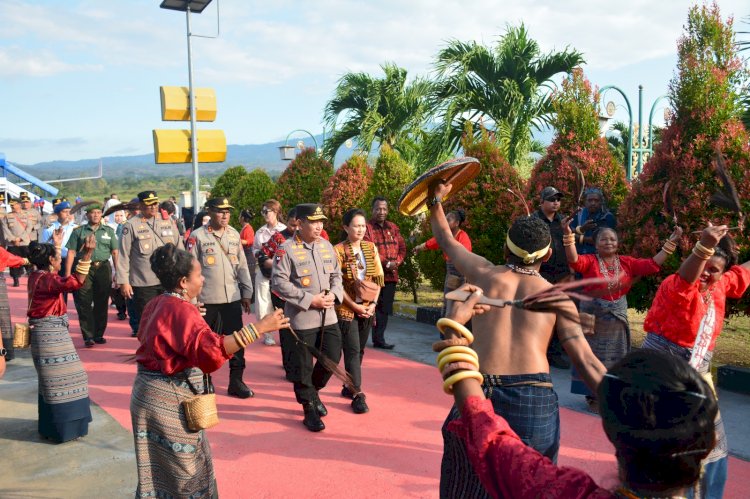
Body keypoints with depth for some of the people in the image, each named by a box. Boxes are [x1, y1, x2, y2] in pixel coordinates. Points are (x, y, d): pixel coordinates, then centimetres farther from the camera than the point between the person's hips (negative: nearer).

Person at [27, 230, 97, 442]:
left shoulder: (38, 275, 7)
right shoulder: (46, 279, -22)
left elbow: (50, 260, 31)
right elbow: (74, 282, -39)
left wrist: (56, 244, 39)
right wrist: (86, 256, -45)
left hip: (49, 332, 10)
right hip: (51, 333, -10)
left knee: (52, 379, 20)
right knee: (58, 379, -2)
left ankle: (52, 425, 31)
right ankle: (62, 429, 5)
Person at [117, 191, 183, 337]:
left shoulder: (168, 221, 7)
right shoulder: (131, 225, -3)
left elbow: (179, 248, 11)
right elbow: (123, 256, -3)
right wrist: (123, 282, -7)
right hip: (143, 284, -3)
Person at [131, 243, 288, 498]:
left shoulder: (157, 304, 5)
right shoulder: (181, 309, -23)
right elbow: (211, 349, -38)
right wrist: (258, 327, -39)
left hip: (154, 393, 9)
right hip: (169, 399, -9)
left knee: (162, 466, 20)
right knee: (183, 468, 6)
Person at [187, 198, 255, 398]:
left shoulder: (234, 234, 8)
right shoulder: (197, 236, -5)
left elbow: (242, 265, 12)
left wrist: (247, 293, 11)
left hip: (233, 299, 4)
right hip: (207, 300, -3)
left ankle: (236, 382, 17)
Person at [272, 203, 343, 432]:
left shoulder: (327, 246, 8)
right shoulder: (287, 249, -10)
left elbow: (337, 274, 16)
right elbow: (279, 283, -15)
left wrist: (333, 295, -4)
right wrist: (309, 300, -17)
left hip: (328, 316, 6)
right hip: (302, 318, -5)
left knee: (332, 357, 9)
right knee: (304, 366, 4)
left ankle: (312, 391, 36)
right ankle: (310, 409, 20)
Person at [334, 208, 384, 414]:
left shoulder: (371, 248, 5)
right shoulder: (338, 250, -10)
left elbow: (378, 278, 7)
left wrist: (373, 303, -4)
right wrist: (355, 306, -12)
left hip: (367, 308, 5)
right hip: (347, 308, -5)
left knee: (359, 350, 12)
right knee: (353, 351, -7)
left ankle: (348, 386, 27)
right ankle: (357, 394, -1)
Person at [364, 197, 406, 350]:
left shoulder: (393, 227, 16)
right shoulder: (367, 227, -4)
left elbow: (402, 247, 13)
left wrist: (396, 262, -6)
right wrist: (386, 263, -15)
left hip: (391, 275, 6)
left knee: (385, 309, 9)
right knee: (373, 308, -4)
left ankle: (379, 339, 18)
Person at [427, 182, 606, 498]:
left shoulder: (484, 274, 13)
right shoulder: (558, 298, 12)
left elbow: (445, 239, 30)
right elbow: (586, 362, 5)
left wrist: (436, 201, 44)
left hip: (478, 395, 0)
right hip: (535, 402, 0)